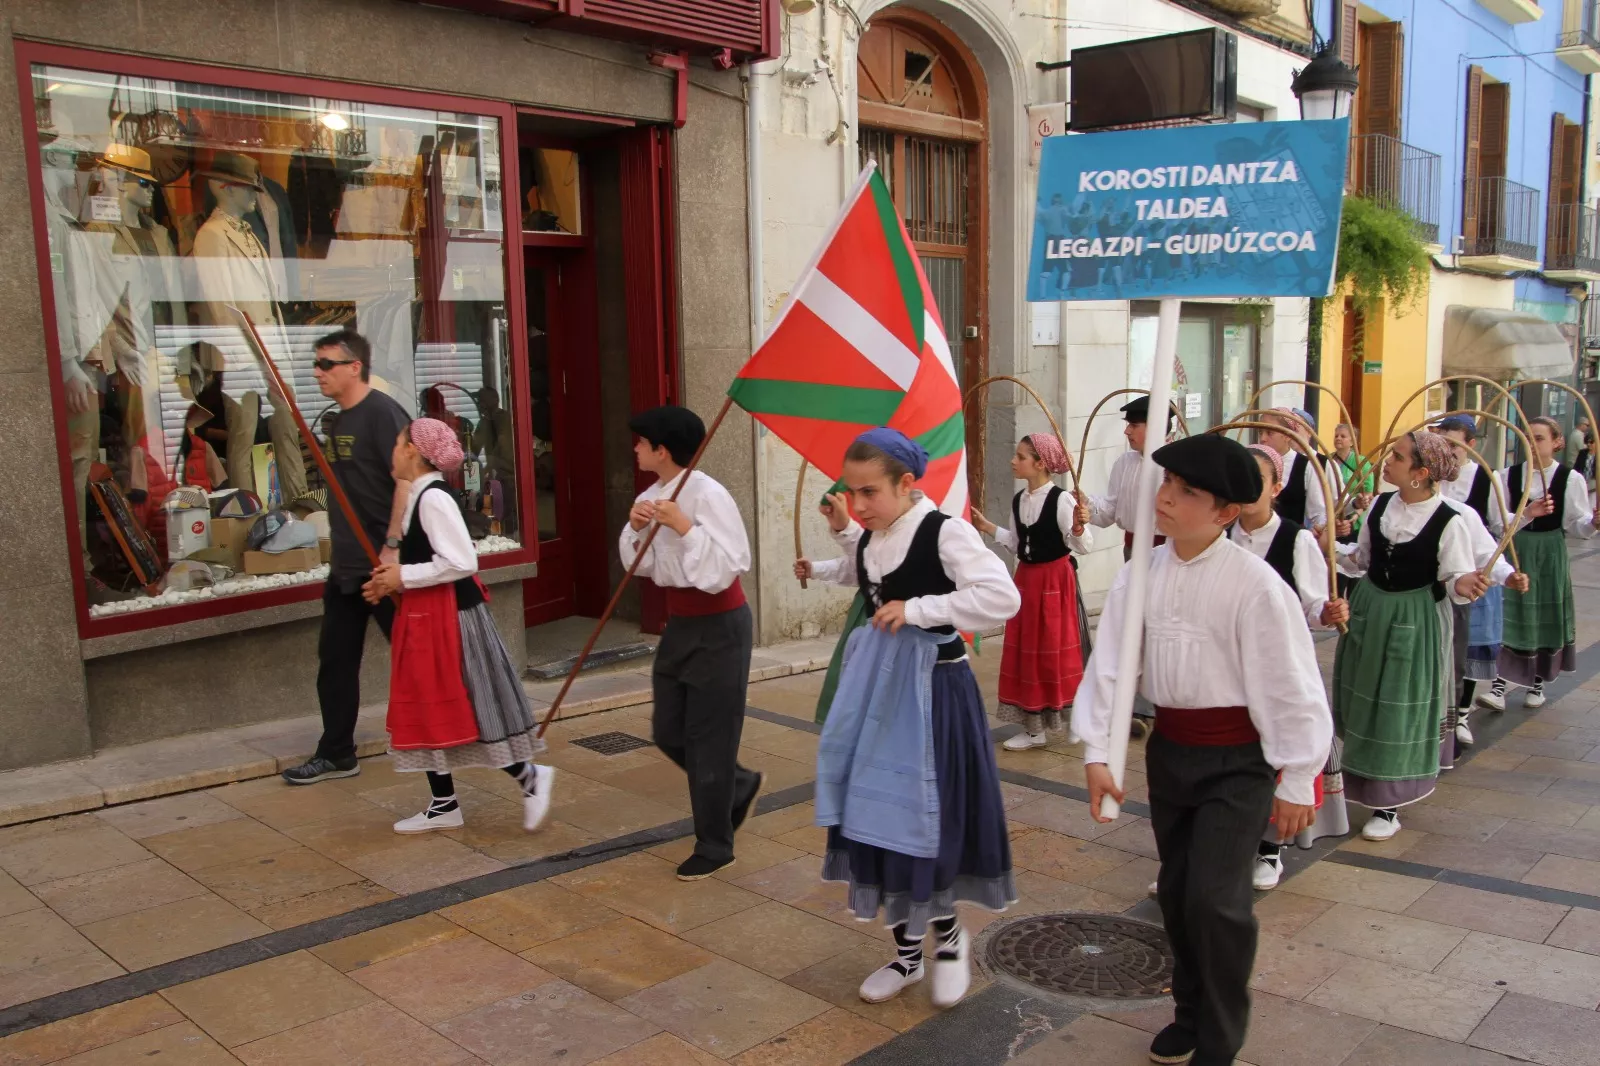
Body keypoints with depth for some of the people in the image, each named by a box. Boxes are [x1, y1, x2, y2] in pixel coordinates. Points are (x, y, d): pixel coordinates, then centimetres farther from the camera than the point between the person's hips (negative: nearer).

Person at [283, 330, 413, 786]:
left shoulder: (382, 413, -14)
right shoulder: (339, 421, 14)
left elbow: (407, 480, -23)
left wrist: (392, 547, -26)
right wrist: (339, 549, 19)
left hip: (385, 565, -9)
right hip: (346, 566, 9)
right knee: (334, 659, 12)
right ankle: (336, 753, 22)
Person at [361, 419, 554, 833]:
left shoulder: (434, 498, -19)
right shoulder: (420, 496, 12)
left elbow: (462, 562, -25)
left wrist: (403, 578, -18)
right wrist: (392, 580, 6)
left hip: (449, 615, -10)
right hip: (427, 616, 10)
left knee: (469, 708, -3)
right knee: (429, 709, 14)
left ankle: (530, 779, 9)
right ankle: (443, 804, 23)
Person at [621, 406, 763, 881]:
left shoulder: (708, 494, -20)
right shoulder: (652, 496, 4)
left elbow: (725, 569, -25)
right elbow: (639, 565, 9)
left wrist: (683, 526, -28)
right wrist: (636, 529, -8)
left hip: (718, 628, -8)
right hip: (679, 624, 8)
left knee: (709, 736, 2)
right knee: (669, 731, 13)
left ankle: (715, 846, 18)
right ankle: (739, 787, 38)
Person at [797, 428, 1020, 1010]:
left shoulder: (944, 532, -18)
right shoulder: (869, 539, 5)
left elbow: (1002, 596, -30)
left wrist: (917, 609, -27)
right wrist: (820, 570, 23)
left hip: (934, 689, -7)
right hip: (880, 687, 7)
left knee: (926, 816, -1)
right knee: (877, 815, 10)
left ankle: (949, 936, 28)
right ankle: (906, 951, 27)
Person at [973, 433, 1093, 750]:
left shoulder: (1061, 500, -17)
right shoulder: (1018, 500, 5)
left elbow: (1084, 547, -19)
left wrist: (1078, 527, -38)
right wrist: (988, 528, 9)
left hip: (1056, 580, -7)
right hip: (1026, 579, 7)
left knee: (1058, 651, 1)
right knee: (1026, 652, 10)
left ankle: (1073, 721, 21)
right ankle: (1034, 728, 19)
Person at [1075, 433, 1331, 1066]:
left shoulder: (1253, 584, -17)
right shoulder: (1143, 574, -3)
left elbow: (1290, 685, -13)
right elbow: (1110, 663, 0)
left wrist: (1296, 781, -9)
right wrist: (1096, 751, -3)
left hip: (1236, 759, -5)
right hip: (1169, 748, 5)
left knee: (1216, 897, -9)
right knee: (1176, 891, 16)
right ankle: (1190, 1012, 38)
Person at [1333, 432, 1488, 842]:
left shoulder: (1449, 522, -16)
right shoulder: (1380, 505, 0)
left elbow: (1456, 577, -12)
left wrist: (1462, 585, -33)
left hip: (1415, 623, -5)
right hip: (1369, 611, 5)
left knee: (1401, 712, 3)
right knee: (1363, 704, 13)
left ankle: (1388, 807, 17)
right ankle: (1363, 785, 32)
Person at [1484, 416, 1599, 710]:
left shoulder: (1570, 479, -5)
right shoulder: (1509, 475, -1)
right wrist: (1528, 513, -19)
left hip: (1551, 555, -1)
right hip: (1515, 553, 1)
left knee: (1547, 618, 8)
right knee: (1509, 619, -3)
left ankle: (1537, 685, 25)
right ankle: (1499, 688, -2)